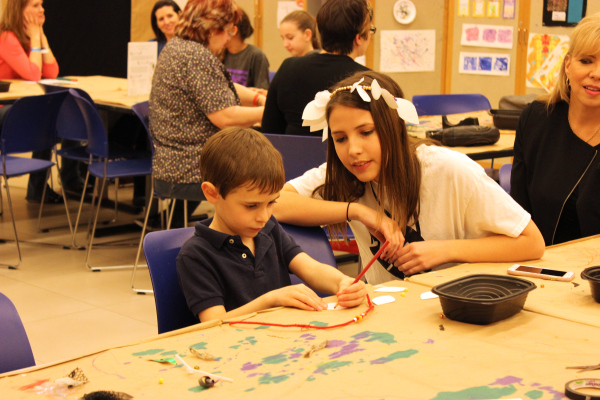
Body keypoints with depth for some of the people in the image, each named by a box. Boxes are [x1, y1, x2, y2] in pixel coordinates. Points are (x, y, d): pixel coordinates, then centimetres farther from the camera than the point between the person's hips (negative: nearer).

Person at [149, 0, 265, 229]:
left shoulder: (175, 47, 13)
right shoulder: (197, 57, -19)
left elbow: (218, 91, 23)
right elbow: (225, 117, -22)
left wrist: (258, 98, 9)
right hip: (194, 173, -10)